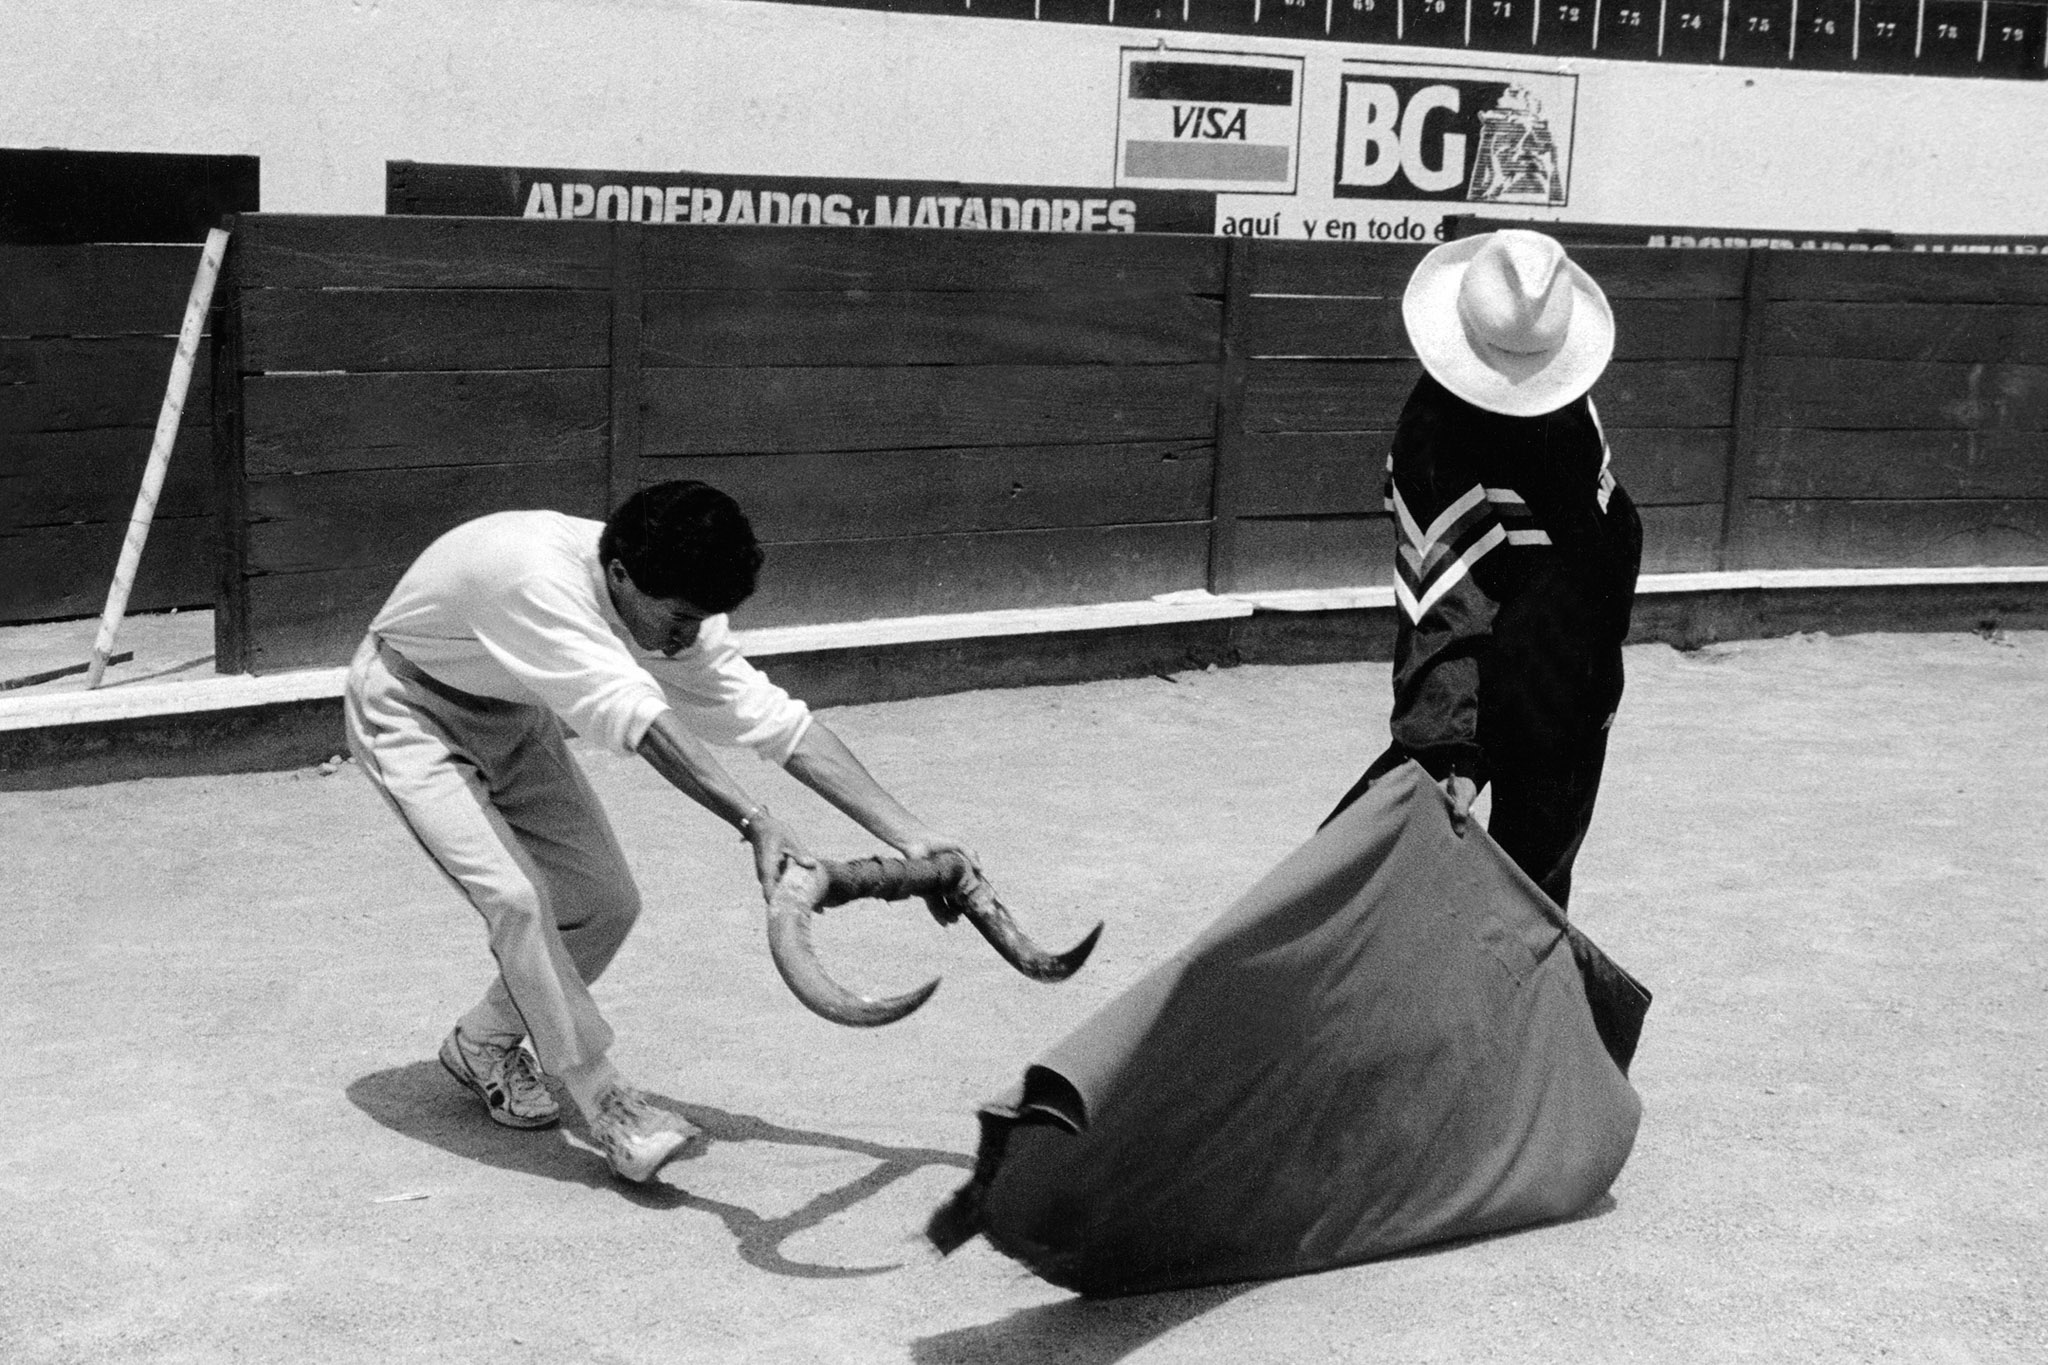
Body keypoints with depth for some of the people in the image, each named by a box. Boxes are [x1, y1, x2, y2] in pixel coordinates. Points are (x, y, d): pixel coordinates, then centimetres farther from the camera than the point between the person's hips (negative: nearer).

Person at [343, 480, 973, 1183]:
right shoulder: (536, 577, -40)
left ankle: (484, 1045, 21)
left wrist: (912, 836, -20)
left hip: (510, 716, 7)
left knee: (604, 904, -2)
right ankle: (606, 1102, -11)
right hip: (409, 709, -7)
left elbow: (774, 719, -16)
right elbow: (637, 719, -49)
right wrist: (754, 821, -56)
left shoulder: (670, 602, -18)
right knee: (514, 895, -23)